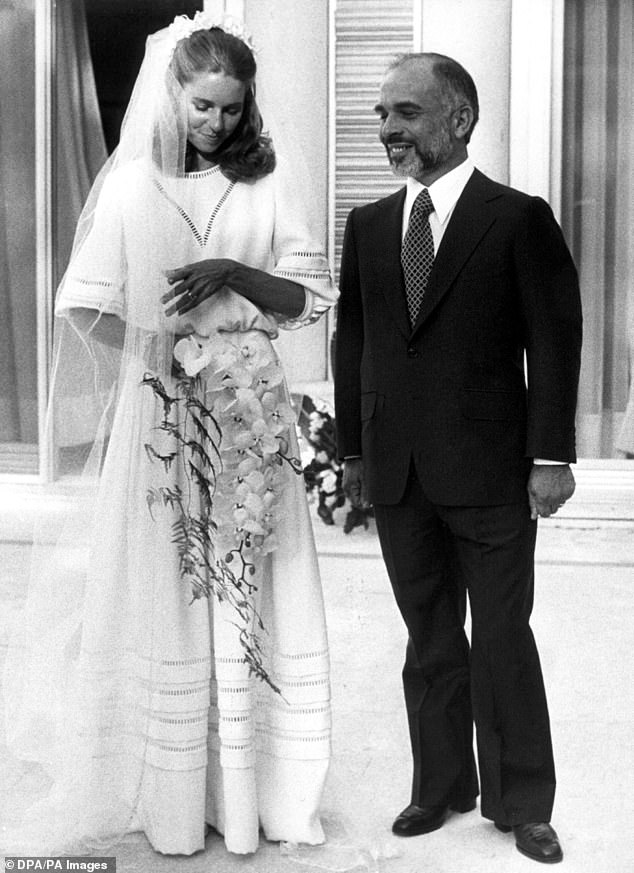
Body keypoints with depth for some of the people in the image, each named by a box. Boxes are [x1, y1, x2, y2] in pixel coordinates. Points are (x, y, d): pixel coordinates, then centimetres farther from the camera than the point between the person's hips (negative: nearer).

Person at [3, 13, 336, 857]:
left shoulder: (268, 180, 4)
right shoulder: (132, 184, 1)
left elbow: (313, 297, 1)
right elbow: (82, 306, -5)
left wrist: (233, 272, -12)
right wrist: (156, 357, 2)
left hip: (251, 412, 1)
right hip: (161, 415, -1)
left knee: (252, 591, 5)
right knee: (166, 594, 4)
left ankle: (257, 784, 18)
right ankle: (173, 791, 18)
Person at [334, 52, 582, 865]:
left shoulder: (519, 219, -5)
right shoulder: (368, 225, 9)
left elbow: (554, 343, -6)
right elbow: (352, 340, 12)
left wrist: (551, 456, -11)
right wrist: (352, 449, 9)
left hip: (490, 472, -4)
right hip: (397, 474, 4)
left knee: (502, 640, 5)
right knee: (429, 639, 13)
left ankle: (521, 801, 19)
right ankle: (440, 786, 26)